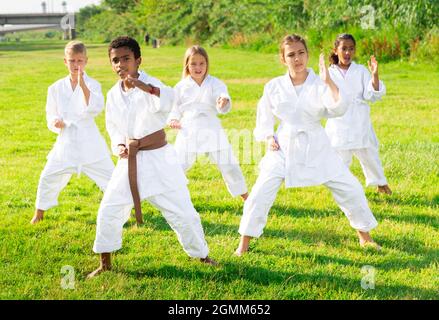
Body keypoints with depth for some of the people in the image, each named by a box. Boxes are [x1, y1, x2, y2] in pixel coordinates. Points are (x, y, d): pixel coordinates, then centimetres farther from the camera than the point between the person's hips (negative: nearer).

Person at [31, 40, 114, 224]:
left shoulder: (92, 84, -7)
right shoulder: (56, 88, 2)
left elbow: (95, 109, -24)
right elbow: (51, 115, 11)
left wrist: (83, 85, -31)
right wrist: (55, 122, -13)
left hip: (89, 142, -2)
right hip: (66, 142, 3)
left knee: (110, 176, 0)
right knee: (48, 178, 5)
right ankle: (39, 213, 25)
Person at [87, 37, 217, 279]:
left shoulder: (150, 84, -13)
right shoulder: (113, 94, 5)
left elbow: (168, 99, -36)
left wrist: (144, 86, -54)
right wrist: (119, 146, -6)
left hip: (158, 159, -4)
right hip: (129, 162, 5)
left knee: (181, 211, 0)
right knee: (108, 210, 2)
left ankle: (202, 256, 23)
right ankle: (105, 264, 20)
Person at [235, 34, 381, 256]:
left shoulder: (319, 84, -5)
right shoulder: (274, 86, -1)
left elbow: (338, 108, -23)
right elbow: (264, 119, 11)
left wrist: (328, 81, -30)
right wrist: (269, 138, -5)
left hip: (316, 147, 0)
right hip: (284, 147, 0)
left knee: (350, 188, 2)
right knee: (261, 193, -10)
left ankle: (365, 237, 25)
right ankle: (244, 244, 6)